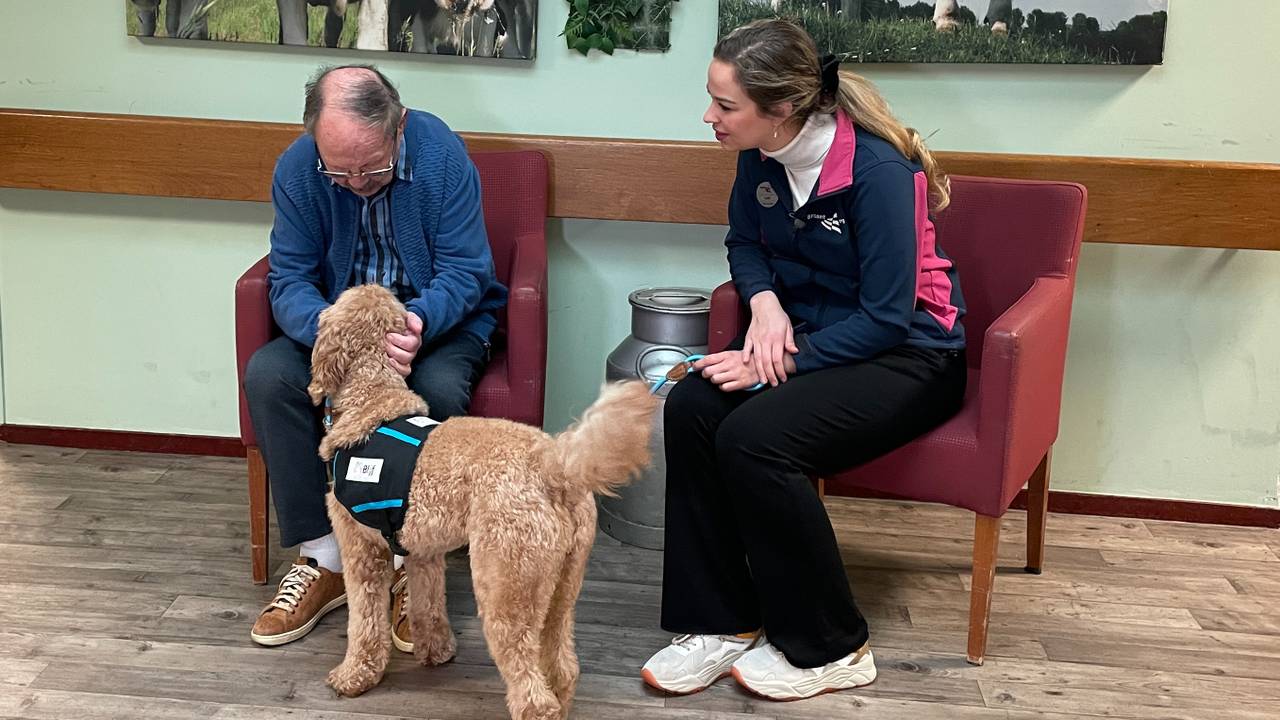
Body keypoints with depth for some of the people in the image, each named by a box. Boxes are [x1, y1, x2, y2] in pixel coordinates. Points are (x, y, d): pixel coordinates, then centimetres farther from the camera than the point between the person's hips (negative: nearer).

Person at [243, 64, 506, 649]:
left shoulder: (443, 154, -21)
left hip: (437, 319, -3)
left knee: (438, 388, -36)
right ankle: (322, 558, -15)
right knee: (267, 374, -25)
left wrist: (417, 323, -41)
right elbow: (290, 279, -13)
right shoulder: (296, 168, -13)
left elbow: (463, 272, -19)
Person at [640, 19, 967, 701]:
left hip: (905, 356, -6)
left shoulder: (878, 171, -24)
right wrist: (764, 299, -9)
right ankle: (721, 622, -10)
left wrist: (785, 360, -26)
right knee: (690, 407, -21)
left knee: (754, 437, -30)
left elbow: (888, 317, -22)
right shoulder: (761, 155, -4)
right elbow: (744, 243, 13)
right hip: (806, 334, 7)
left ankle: (828, 649, -10)